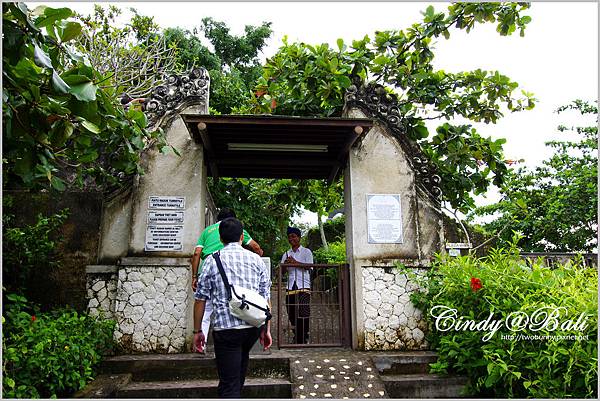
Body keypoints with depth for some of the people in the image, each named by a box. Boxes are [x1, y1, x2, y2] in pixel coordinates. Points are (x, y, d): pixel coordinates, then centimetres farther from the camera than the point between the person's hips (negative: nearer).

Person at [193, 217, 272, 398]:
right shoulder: (256, 259, 7)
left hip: (226, 328, -4)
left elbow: (200, 299, 1)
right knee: (241, 358, 31)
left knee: (229, 386, 2)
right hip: (254, 326, 4)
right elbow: (266, 297, 7)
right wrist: (266, 329, 14)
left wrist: (197, 331, 9)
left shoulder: (212, 261, 1)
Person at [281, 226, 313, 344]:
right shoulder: (286, 254, 20)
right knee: (292, 315, 2)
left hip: (303, 287, -4)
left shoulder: (306, 252, 9)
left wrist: (295, 262, -16)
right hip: (290, 288, 4)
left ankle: (304, 339, -1)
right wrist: (285, 264, -10)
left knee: (303, 314, -9)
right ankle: (297, 338, 13)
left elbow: (309, 267, -7)